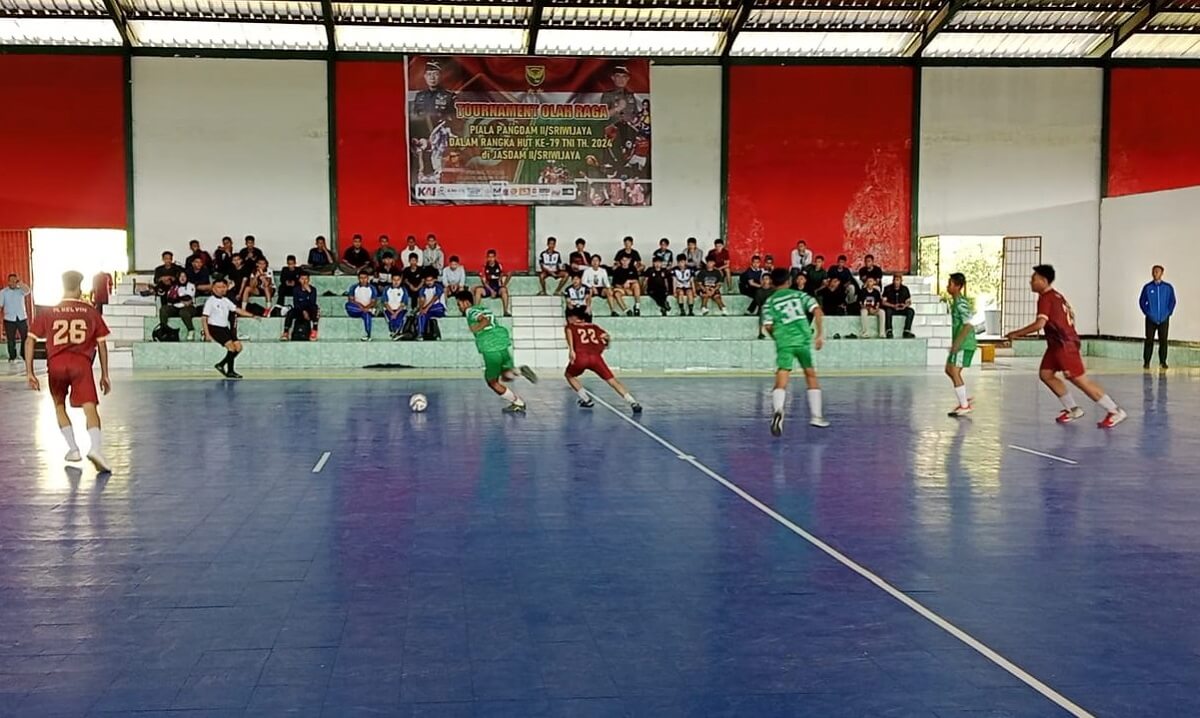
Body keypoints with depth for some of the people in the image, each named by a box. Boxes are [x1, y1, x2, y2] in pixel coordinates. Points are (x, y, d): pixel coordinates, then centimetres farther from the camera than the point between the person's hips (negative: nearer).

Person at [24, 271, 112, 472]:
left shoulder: (47, 312, 15)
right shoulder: (90, 312, 13)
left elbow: (30, 341, 8)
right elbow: (102, 344, 13)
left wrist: (29, 372, 9)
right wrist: (105, 375, 18)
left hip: (56, 365, 2)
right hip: (81, 363, -2)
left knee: (59, 405, 24)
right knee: (90, 408, -9)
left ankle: (73, 448, 23)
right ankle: (96, 448, -31)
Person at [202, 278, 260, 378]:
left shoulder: (226, 300, 13)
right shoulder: (211, 301, -7)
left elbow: (237, 310, 11)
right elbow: (204, 318, -10)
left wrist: (252, 315, 1)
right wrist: (207, 334, -18)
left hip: (225, 328, 8)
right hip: (214, 328, -8)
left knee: (238, 346, -3)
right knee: (231, 346, -19)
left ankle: (220, 365, 8)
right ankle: (230, 372, -8)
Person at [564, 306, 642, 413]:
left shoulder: (571, 326, 24)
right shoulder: (594, 327, 31)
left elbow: (569, 331, -1)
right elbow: (606, 336, 16)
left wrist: (571, 350, -13)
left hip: (580, 356, -2)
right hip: (595, 356, 2)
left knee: (569, 375, 28)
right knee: (612, 380, 6)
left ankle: (586, 400, 18)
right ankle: (633, 403, -7)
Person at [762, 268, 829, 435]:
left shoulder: (769, 302, 9)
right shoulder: (800, 295, 12)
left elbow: (768, 327, -1)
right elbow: (817, 311, -1)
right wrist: (820, 334, 3)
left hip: (784, 343, -1)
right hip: (803, 339, 1)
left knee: (781, 382, -10)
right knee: (811, 375, 20)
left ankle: (778, 410, -40)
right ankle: (816, 416, 23)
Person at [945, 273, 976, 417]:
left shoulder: (961, 304, -17)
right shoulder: (955, 301, 13)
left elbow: (968, 325, -24)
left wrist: (957, 343, -26)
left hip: (964, 344, -10)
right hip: (960, 344, 10)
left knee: (955, 373, -7)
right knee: (949, 370, 16)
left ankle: (964, 406, 0)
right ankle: (964, 400, 22)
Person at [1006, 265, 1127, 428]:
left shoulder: (1045, 298, -15)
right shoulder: (1056, 295, 15)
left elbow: (1039, 324, -26)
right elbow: (1070, 316, 23)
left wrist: (1016, 334, -18)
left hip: (1064, 344, -10)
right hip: (1057, 344, 10)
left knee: (1079, 379, -8)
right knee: (1045, 374, 10)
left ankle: (1115, 411, -5)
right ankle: (1072, 409, 14)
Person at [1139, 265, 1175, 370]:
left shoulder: (1168, 287, 2)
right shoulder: (1147, 287, 2)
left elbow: (1172, 301, 7)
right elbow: (1142, 301, 6)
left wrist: (1168, 312, -1)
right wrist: (1147, 312, -2)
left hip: (1164, 319, 0)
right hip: (1151, 319, 0)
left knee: (1163, 341, 2)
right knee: (1149, 340, -1)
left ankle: (1163, 362, 9)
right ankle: (1146, 362, 2)